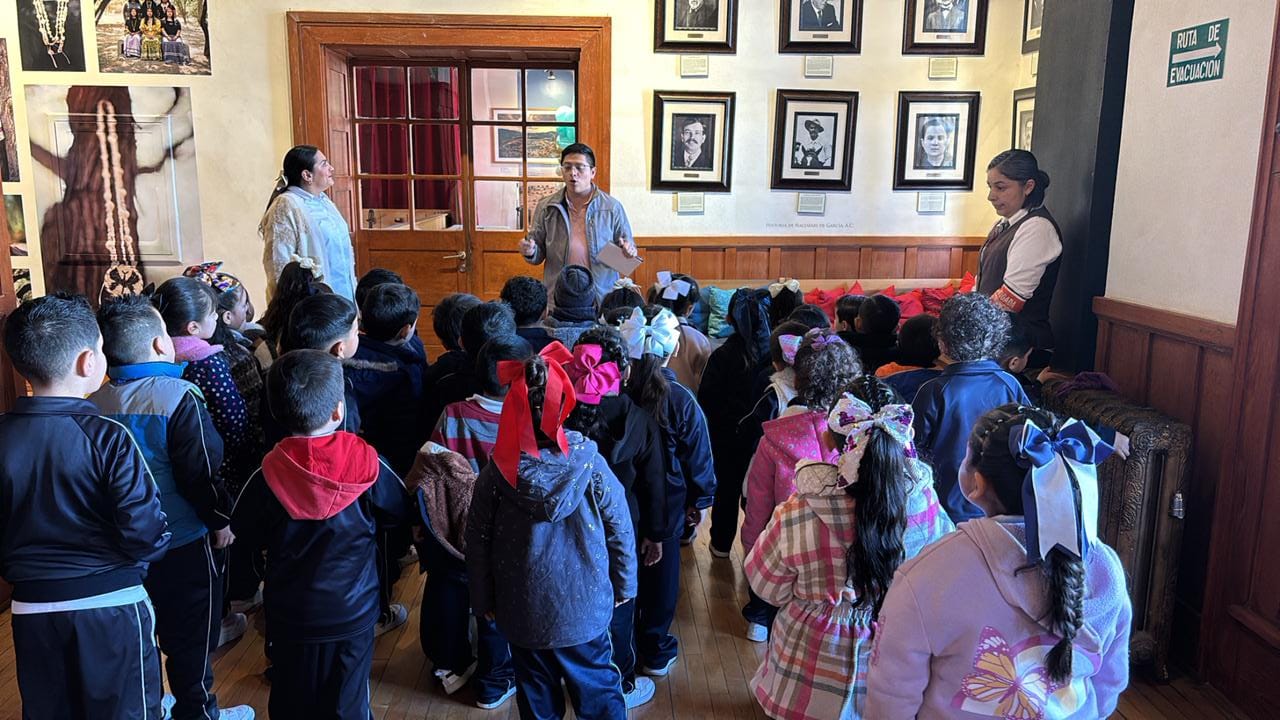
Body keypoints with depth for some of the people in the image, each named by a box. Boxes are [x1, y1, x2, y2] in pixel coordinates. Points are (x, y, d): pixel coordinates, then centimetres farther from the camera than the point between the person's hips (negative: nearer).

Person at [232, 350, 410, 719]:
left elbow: (245, 530, -1)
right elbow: (399, 513, -2)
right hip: (353, 613, 0)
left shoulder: (269, 474, -17)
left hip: (291, 616, 1)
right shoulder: (367, 463, -19)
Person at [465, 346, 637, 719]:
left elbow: (477, 544, -6)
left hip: (521, 613, 1)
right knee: (597, 688, 19)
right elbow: (620, 531, -9)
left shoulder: (495, 475, -17)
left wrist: (483, 601, 10)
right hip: (584, 607, -1)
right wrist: (624, 586, 8)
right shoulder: (590, 465, -19)